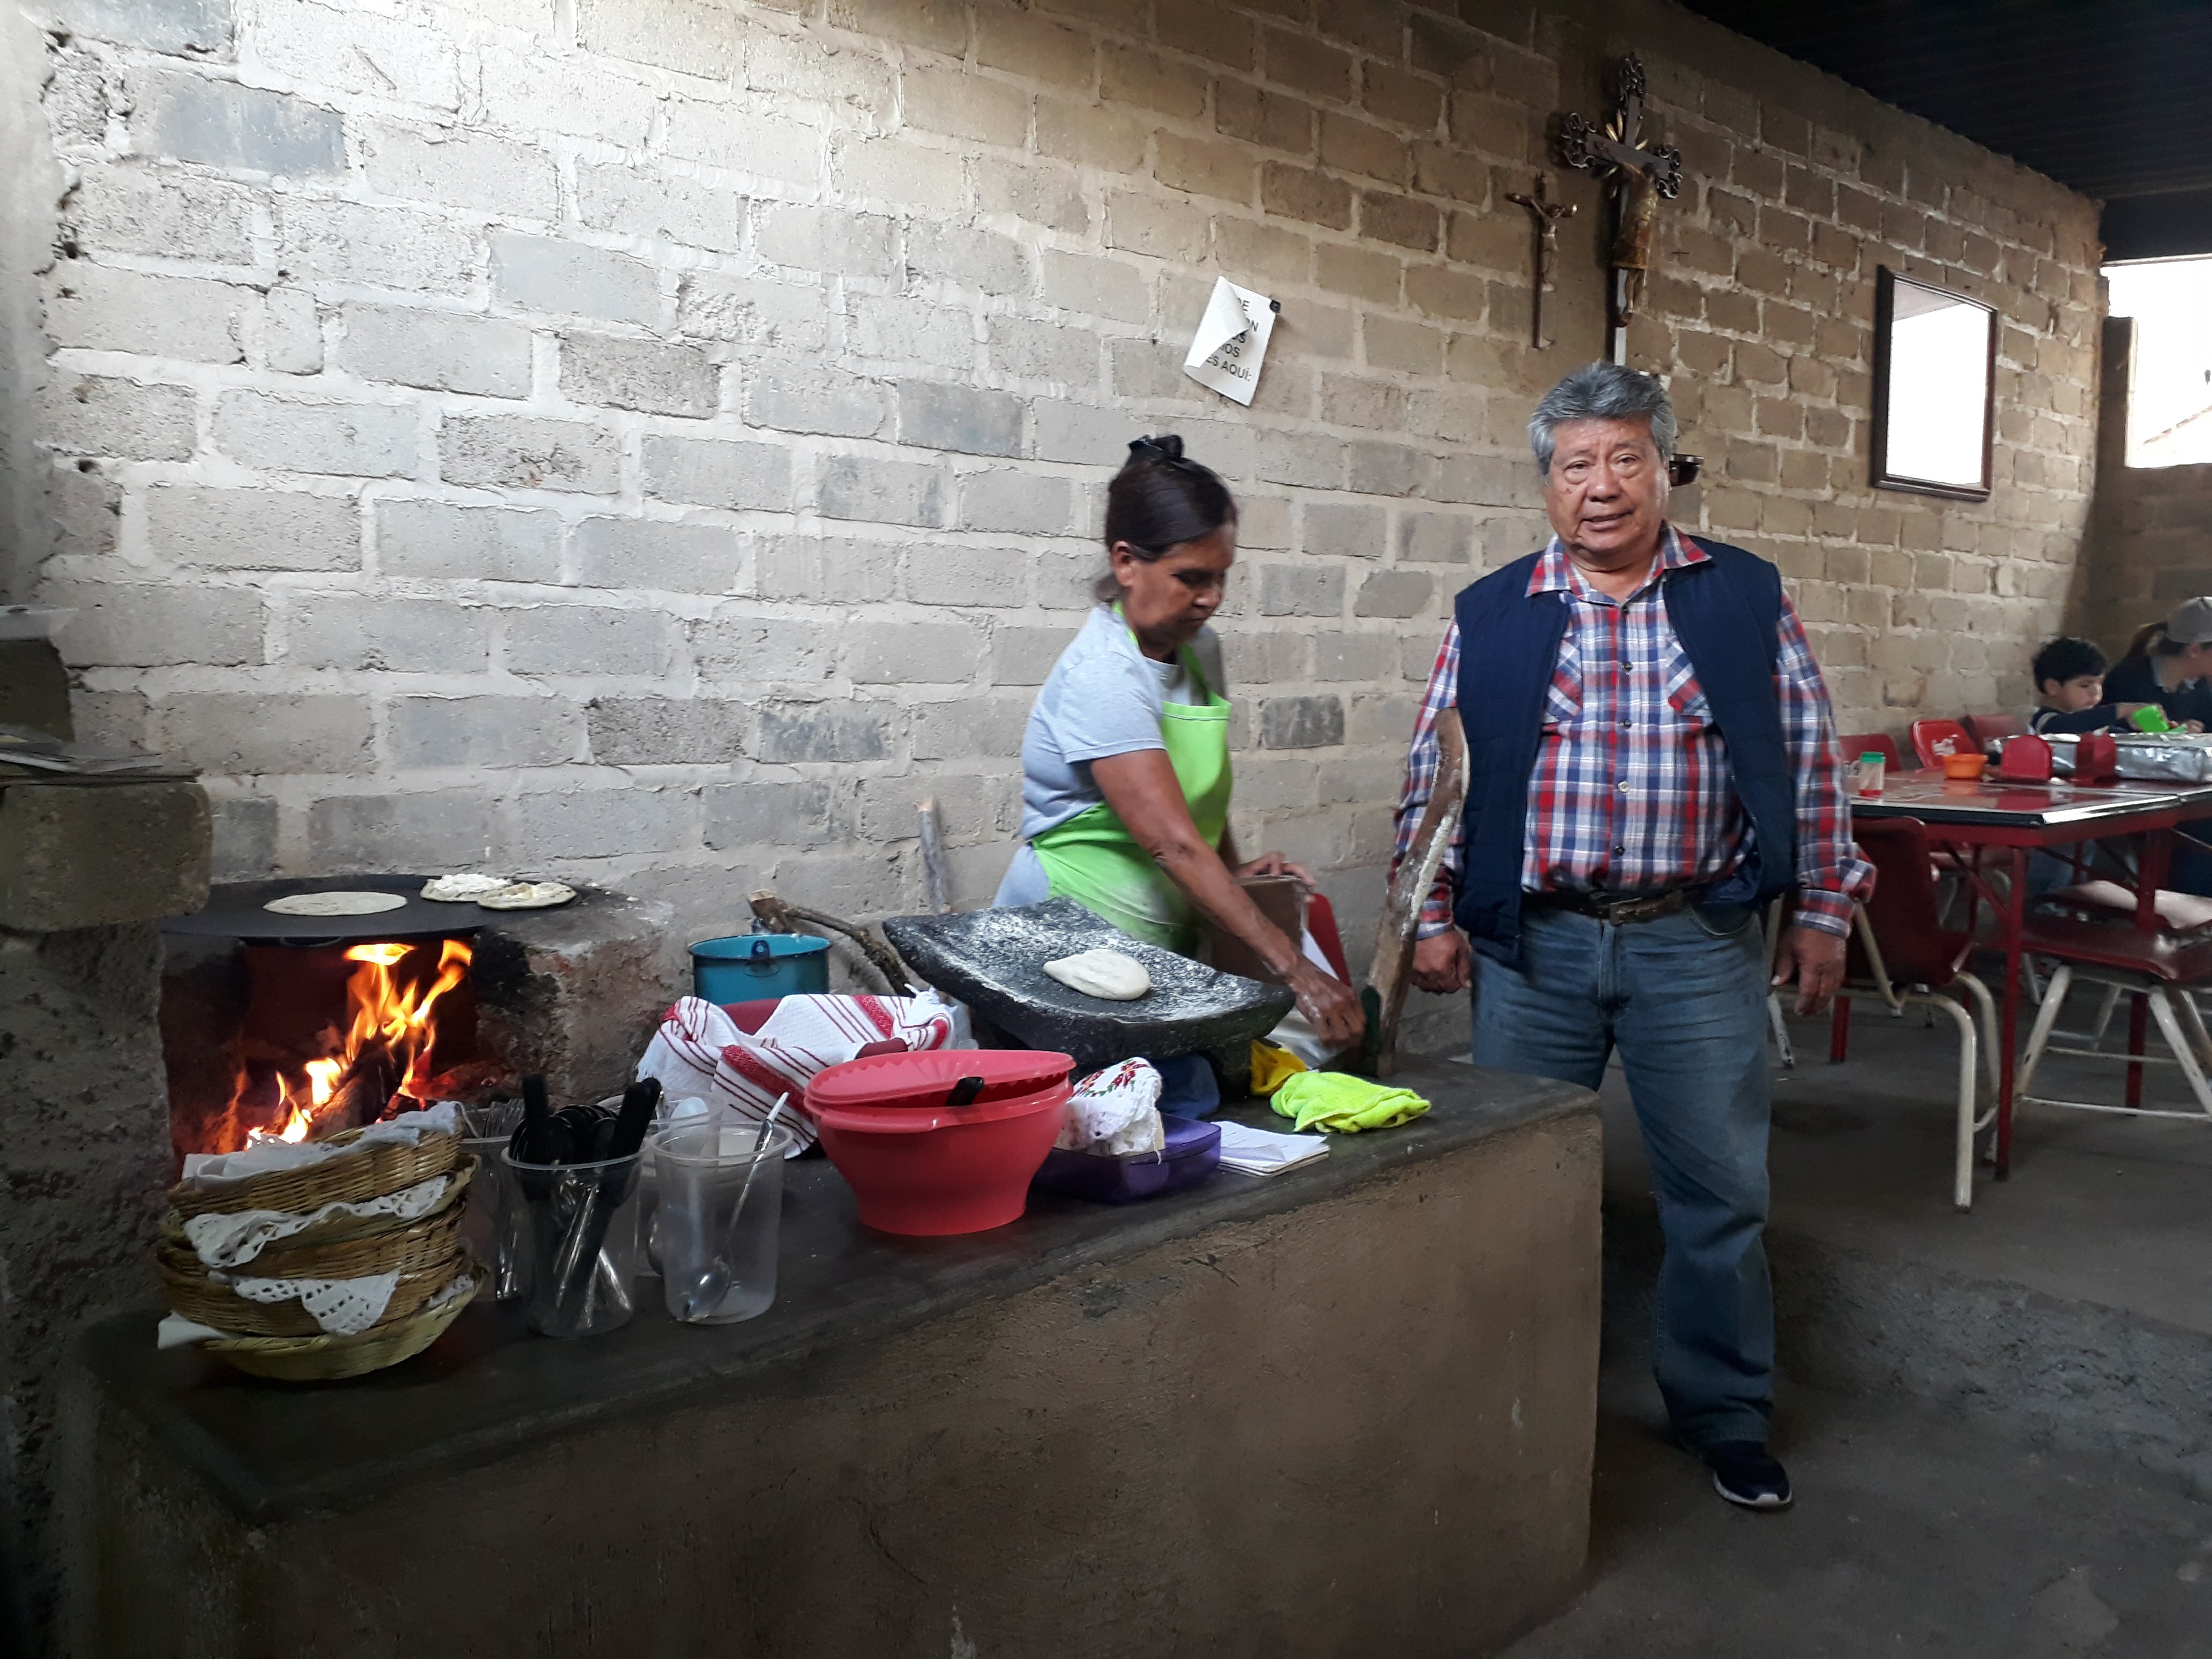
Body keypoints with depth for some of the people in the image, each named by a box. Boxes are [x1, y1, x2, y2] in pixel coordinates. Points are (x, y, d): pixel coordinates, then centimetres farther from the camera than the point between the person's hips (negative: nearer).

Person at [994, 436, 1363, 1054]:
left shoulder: (1198, 648, 6)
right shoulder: (1105, 677, -21)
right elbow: (1173, 844, -28)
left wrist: (1234, 871, 3)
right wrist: (1293, 969, -31)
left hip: (1165, 944, 7)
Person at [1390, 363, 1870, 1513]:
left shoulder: (1747, 598, 4)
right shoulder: (1489, 617, 4)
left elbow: (1808, 761, 6)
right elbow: (1435, 774, 6)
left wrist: (1822, 908, 4)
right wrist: (1434, 917, 2)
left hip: (1698, 942, 0)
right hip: (1533, 942, 1)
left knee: (1720, 1189, 7)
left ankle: (1724, 1411, 27)